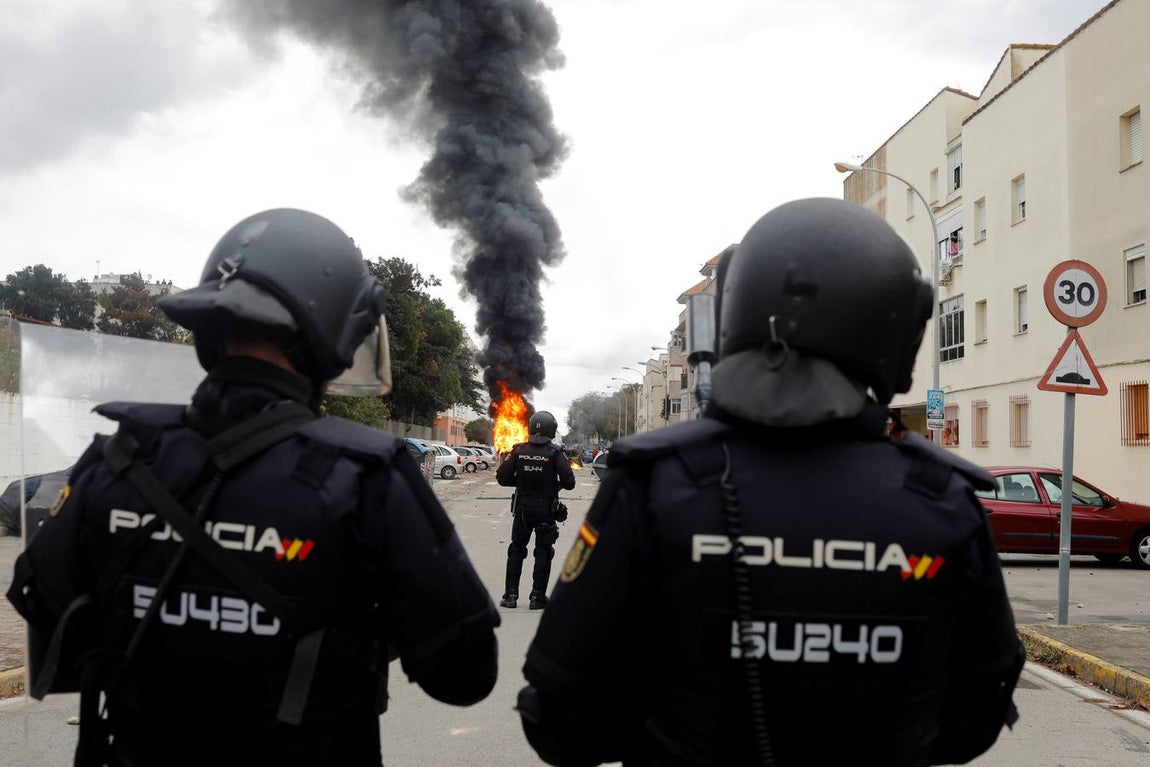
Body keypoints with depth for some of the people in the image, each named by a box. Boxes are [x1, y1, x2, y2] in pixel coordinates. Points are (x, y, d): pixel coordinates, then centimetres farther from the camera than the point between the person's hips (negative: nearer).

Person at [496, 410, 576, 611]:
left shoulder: (518, 451, -4)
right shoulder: (554, 453, -11)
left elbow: (502, 477, -4)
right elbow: (569, 481, -16)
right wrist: (555, 483, 4)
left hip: (522, 508, 2)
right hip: (546, 509, -2)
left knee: (516, 550, 13)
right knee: (543, 552, 7)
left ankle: (511, 595, 13)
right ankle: (537, 597, 7)